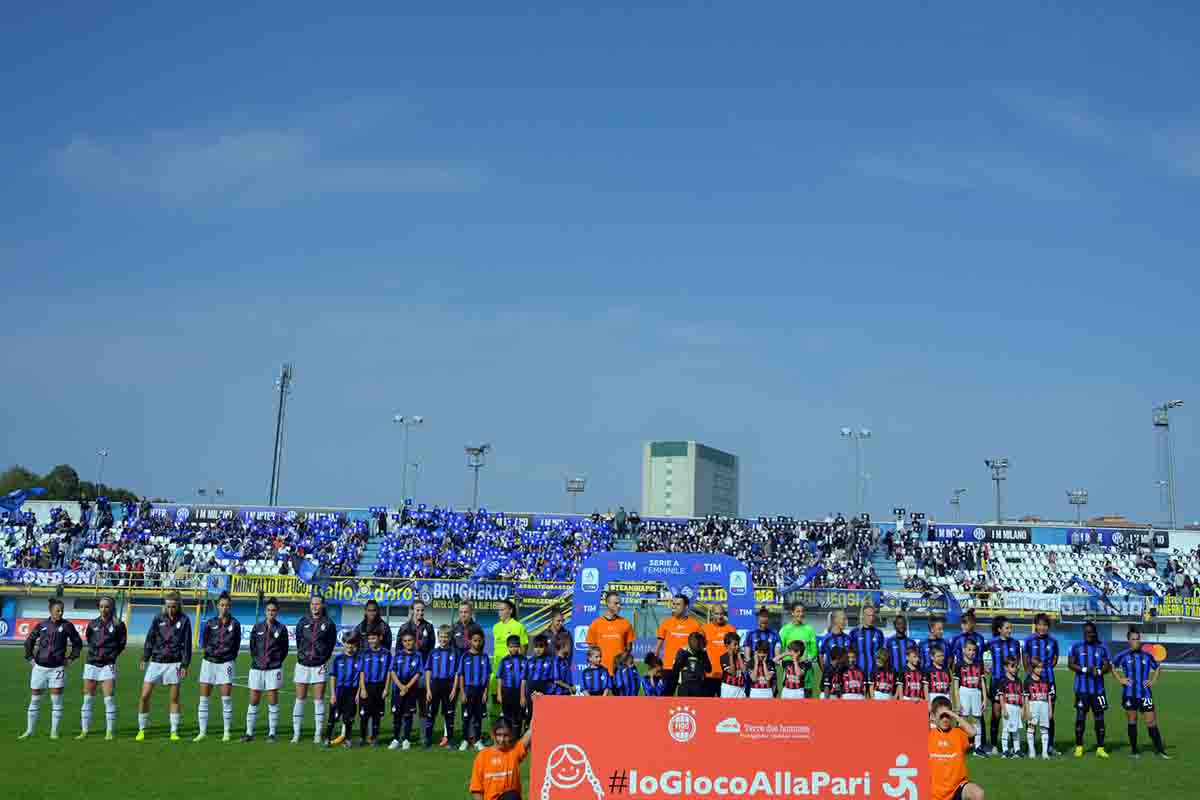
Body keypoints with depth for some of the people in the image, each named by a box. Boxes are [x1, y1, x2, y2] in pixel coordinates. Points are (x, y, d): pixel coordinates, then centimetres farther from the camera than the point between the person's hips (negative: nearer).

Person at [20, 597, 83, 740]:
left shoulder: (67, 625, -1)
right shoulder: (42, 625, 4)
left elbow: (78, 643, 8)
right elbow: (29, 641, 17)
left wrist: (70, 658, 2)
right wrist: (30, 657, 9)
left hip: (57, 668, -2)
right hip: (40, 667, 2)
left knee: (56, 701, -2)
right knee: (34, 700, 7)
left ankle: (54, 732, 5)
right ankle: (29, 731, 16)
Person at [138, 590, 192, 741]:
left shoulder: (184, 620, -2)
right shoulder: (158, 619, 3)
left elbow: (187, 644, -2)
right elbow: (150, 639, 8)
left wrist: (185, 665, -6)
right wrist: (145, 658, 0)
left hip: (174, 663, -2)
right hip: (156, 662, 2)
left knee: (174, 698, 3)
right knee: (145, 696, -2)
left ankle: (174, 731, 12)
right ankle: (142, 730, 12)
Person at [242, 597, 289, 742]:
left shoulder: (281, 629, 1)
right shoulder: (257, 627, 6)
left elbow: (285, 649, 6)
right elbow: (252, 647, 12)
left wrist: (277, 662, 1)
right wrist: (256, 659, 5)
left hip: (273, 669, -2)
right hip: (257, 668, 2)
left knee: (273, 701, -1)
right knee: (253, 701, 4)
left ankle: (272, 733, 5)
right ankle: (249, 733, 11)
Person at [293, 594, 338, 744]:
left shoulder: (328, 623, -1)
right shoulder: (303, 622, 5)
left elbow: (331, 644, 3)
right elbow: (298, 640, 12)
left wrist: (325, 661, -1)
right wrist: (302, 655, 8)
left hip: (319, 666, -2)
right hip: (303, 664, 2)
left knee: (319, 699, -1)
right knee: (299, 699, 4)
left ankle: (318, 735, 3)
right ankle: (296, 734, 8)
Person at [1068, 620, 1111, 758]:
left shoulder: (1102, 648, 8)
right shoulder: (1076, 647, 5)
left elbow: (1107, 666, 5)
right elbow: (1070, 664, -1)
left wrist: (1099, 671, -16)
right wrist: (1085, 669, -15)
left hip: (1098, 688, 1)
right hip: (1081, 688, -1)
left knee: (1099, 717, 2)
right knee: (1080, 716, 0)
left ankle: (1100, 748, 8)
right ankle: (1079, 747, 7)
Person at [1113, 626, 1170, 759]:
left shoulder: (1147, 655, 3)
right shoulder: (1123, 656, 0)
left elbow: (1157, 668, 20)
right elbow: (1113, 667, 15)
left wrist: (1153, 681, 6)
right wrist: (1120, 679, 2)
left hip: (1145, 693, 0)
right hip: (1129, 693, 0)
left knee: (1151, 721, -5)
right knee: (1131, 720, 7)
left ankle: (1159, 749, 1)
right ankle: (1133, 750, 15)